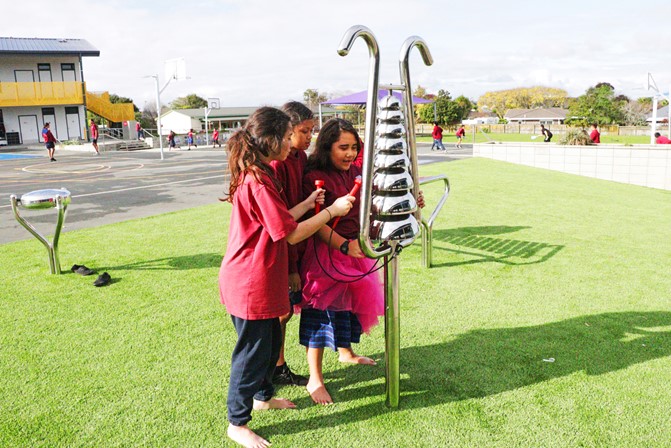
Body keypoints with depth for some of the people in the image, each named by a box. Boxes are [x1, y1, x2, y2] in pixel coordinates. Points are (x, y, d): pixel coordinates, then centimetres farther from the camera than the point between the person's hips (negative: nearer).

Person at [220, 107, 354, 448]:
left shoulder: (253, 175, 9)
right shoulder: (259, 181, -24)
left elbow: (278, 221, 10)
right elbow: (291, 234, -21)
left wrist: (308, 203, 9)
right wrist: (332, 210, -12)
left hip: (258, 279, 10)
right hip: (250, 282, -10)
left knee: (271, 340, 24)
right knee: (253, 350, 5)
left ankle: (262, 396, 45)